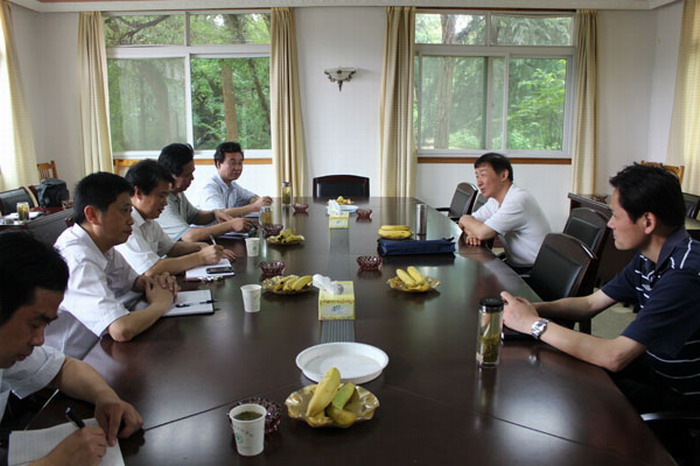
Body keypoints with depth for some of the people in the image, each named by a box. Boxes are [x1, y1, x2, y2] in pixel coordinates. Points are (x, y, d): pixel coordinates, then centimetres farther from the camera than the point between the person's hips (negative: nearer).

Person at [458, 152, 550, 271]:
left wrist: (465, 220, -5)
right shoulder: (495, 200, 5)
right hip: (515, 266, 7)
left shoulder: (518, 200, -22)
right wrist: (472, 233, -14)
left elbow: (483, 233, -25)